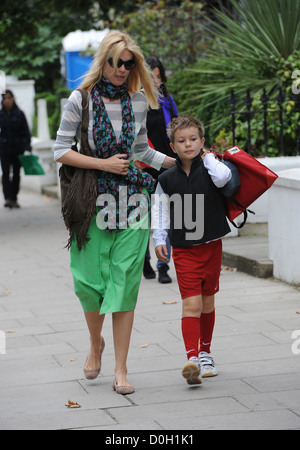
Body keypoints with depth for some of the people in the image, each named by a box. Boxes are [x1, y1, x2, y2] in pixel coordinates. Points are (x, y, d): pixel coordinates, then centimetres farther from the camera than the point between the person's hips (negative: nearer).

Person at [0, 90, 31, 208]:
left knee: (16, 174, 7)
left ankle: (14, 199, 16)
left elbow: (26, 132, -1)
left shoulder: (19, 114, -1)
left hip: (17, 148, 0)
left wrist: (27, 146, -11)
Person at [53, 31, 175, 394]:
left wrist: (180, 162, 18)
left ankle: (120, 370, 1)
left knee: (125, 281, -3)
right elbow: (60, 151, -4)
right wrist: (104, 164, -11)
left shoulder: (137, 101, 7)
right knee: (89, 279, 0)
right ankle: (96, 342, 32)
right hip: (92, 198, -2)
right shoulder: (80, 100, -2)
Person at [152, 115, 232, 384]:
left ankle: (205, 353, 30)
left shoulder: (209, 168, -2)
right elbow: (160, 210, 9)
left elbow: (223, 178, -25)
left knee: (207, 302, 14)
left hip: (211, 246, 1)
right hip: (183, 249, -1)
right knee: (191, 304, -12)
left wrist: (208, 158, -10)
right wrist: (159, 239, 0)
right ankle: (192, 359, -18)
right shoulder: (167, 179, 1)